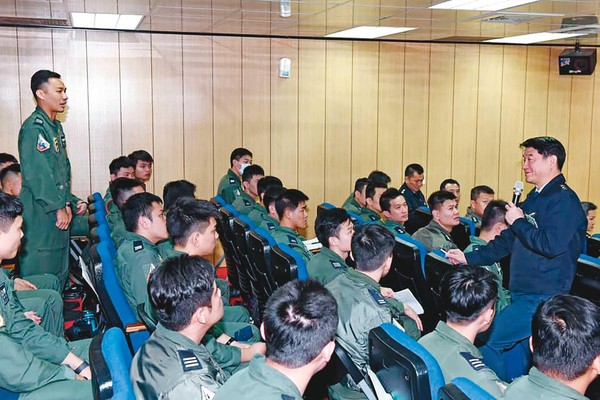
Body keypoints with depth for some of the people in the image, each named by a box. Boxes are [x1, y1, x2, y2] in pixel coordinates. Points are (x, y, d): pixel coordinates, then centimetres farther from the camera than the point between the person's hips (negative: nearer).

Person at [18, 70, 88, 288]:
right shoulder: (34, 127, -14)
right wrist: (59, 208, -18)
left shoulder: (56, 127, 16)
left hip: (59, 212, 10)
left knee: (59, 273, 15)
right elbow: (37, 174, -20)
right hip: (40, 214, -9)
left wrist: (70, 202, 13)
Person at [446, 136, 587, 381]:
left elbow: (551, 245, -25)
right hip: (521, 292, 9)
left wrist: (519, 222, -14)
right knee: (515, 350, 16)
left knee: (489, 341, -10)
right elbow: (507, 241, 19)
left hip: (542, 297, -9)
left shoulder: (564, 200, -13)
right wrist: (468, 258, 14)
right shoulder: (534, 198, 16)